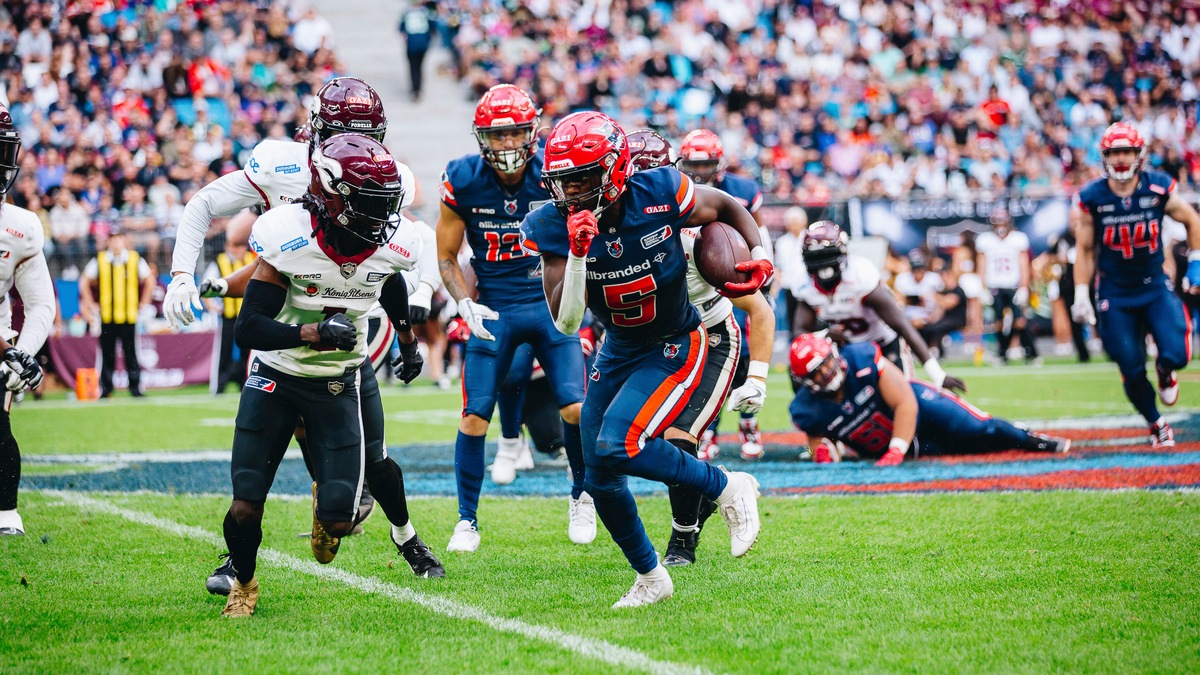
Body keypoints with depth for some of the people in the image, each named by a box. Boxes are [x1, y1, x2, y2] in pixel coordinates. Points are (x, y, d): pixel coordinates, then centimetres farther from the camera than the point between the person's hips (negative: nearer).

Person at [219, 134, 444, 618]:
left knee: (337, 520, -4)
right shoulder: (290, 238, -26)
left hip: (342, 383, 2)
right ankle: (242, 582, 24)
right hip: (276, 377, -2)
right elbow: (249, 328, -26)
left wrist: (408, 340, 28)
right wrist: (314, 332, -40)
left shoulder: (392, 244, -14)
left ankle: (405, 535, 34)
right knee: (245, 509, -10)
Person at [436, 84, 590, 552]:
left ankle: (581, 495, 16)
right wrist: (466, 305, -13)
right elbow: (446, 257, 2)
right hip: (494, 309, 0)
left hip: (550, 303, 0)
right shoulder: (463, 182, -10)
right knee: (474, 417, -5)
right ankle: (467, 520, 10)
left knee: (575, 407, -10)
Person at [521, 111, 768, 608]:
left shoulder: (660, 195, -21)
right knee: (601, 479, 6)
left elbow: (727, 207, 1)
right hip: (618, 351, 5)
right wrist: (578, 254, -34)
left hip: (675, 347, -5)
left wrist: (760, 254, -15)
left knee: (616, 446, -25)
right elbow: (566, 322, -21)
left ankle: (727, 489, -5)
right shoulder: (554, 227, -16)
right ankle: (650, 578, 28)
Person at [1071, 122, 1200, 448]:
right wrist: (1081, 296, -2)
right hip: (1115, 295, 0)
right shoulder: (1092, 198, -10)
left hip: (1155, 287, 0)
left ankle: (1164, 371, 22)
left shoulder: (1159, 189, -9)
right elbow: (1084, 249, 0)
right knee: (1132, 370, -1)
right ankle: (1156, 425, 24)